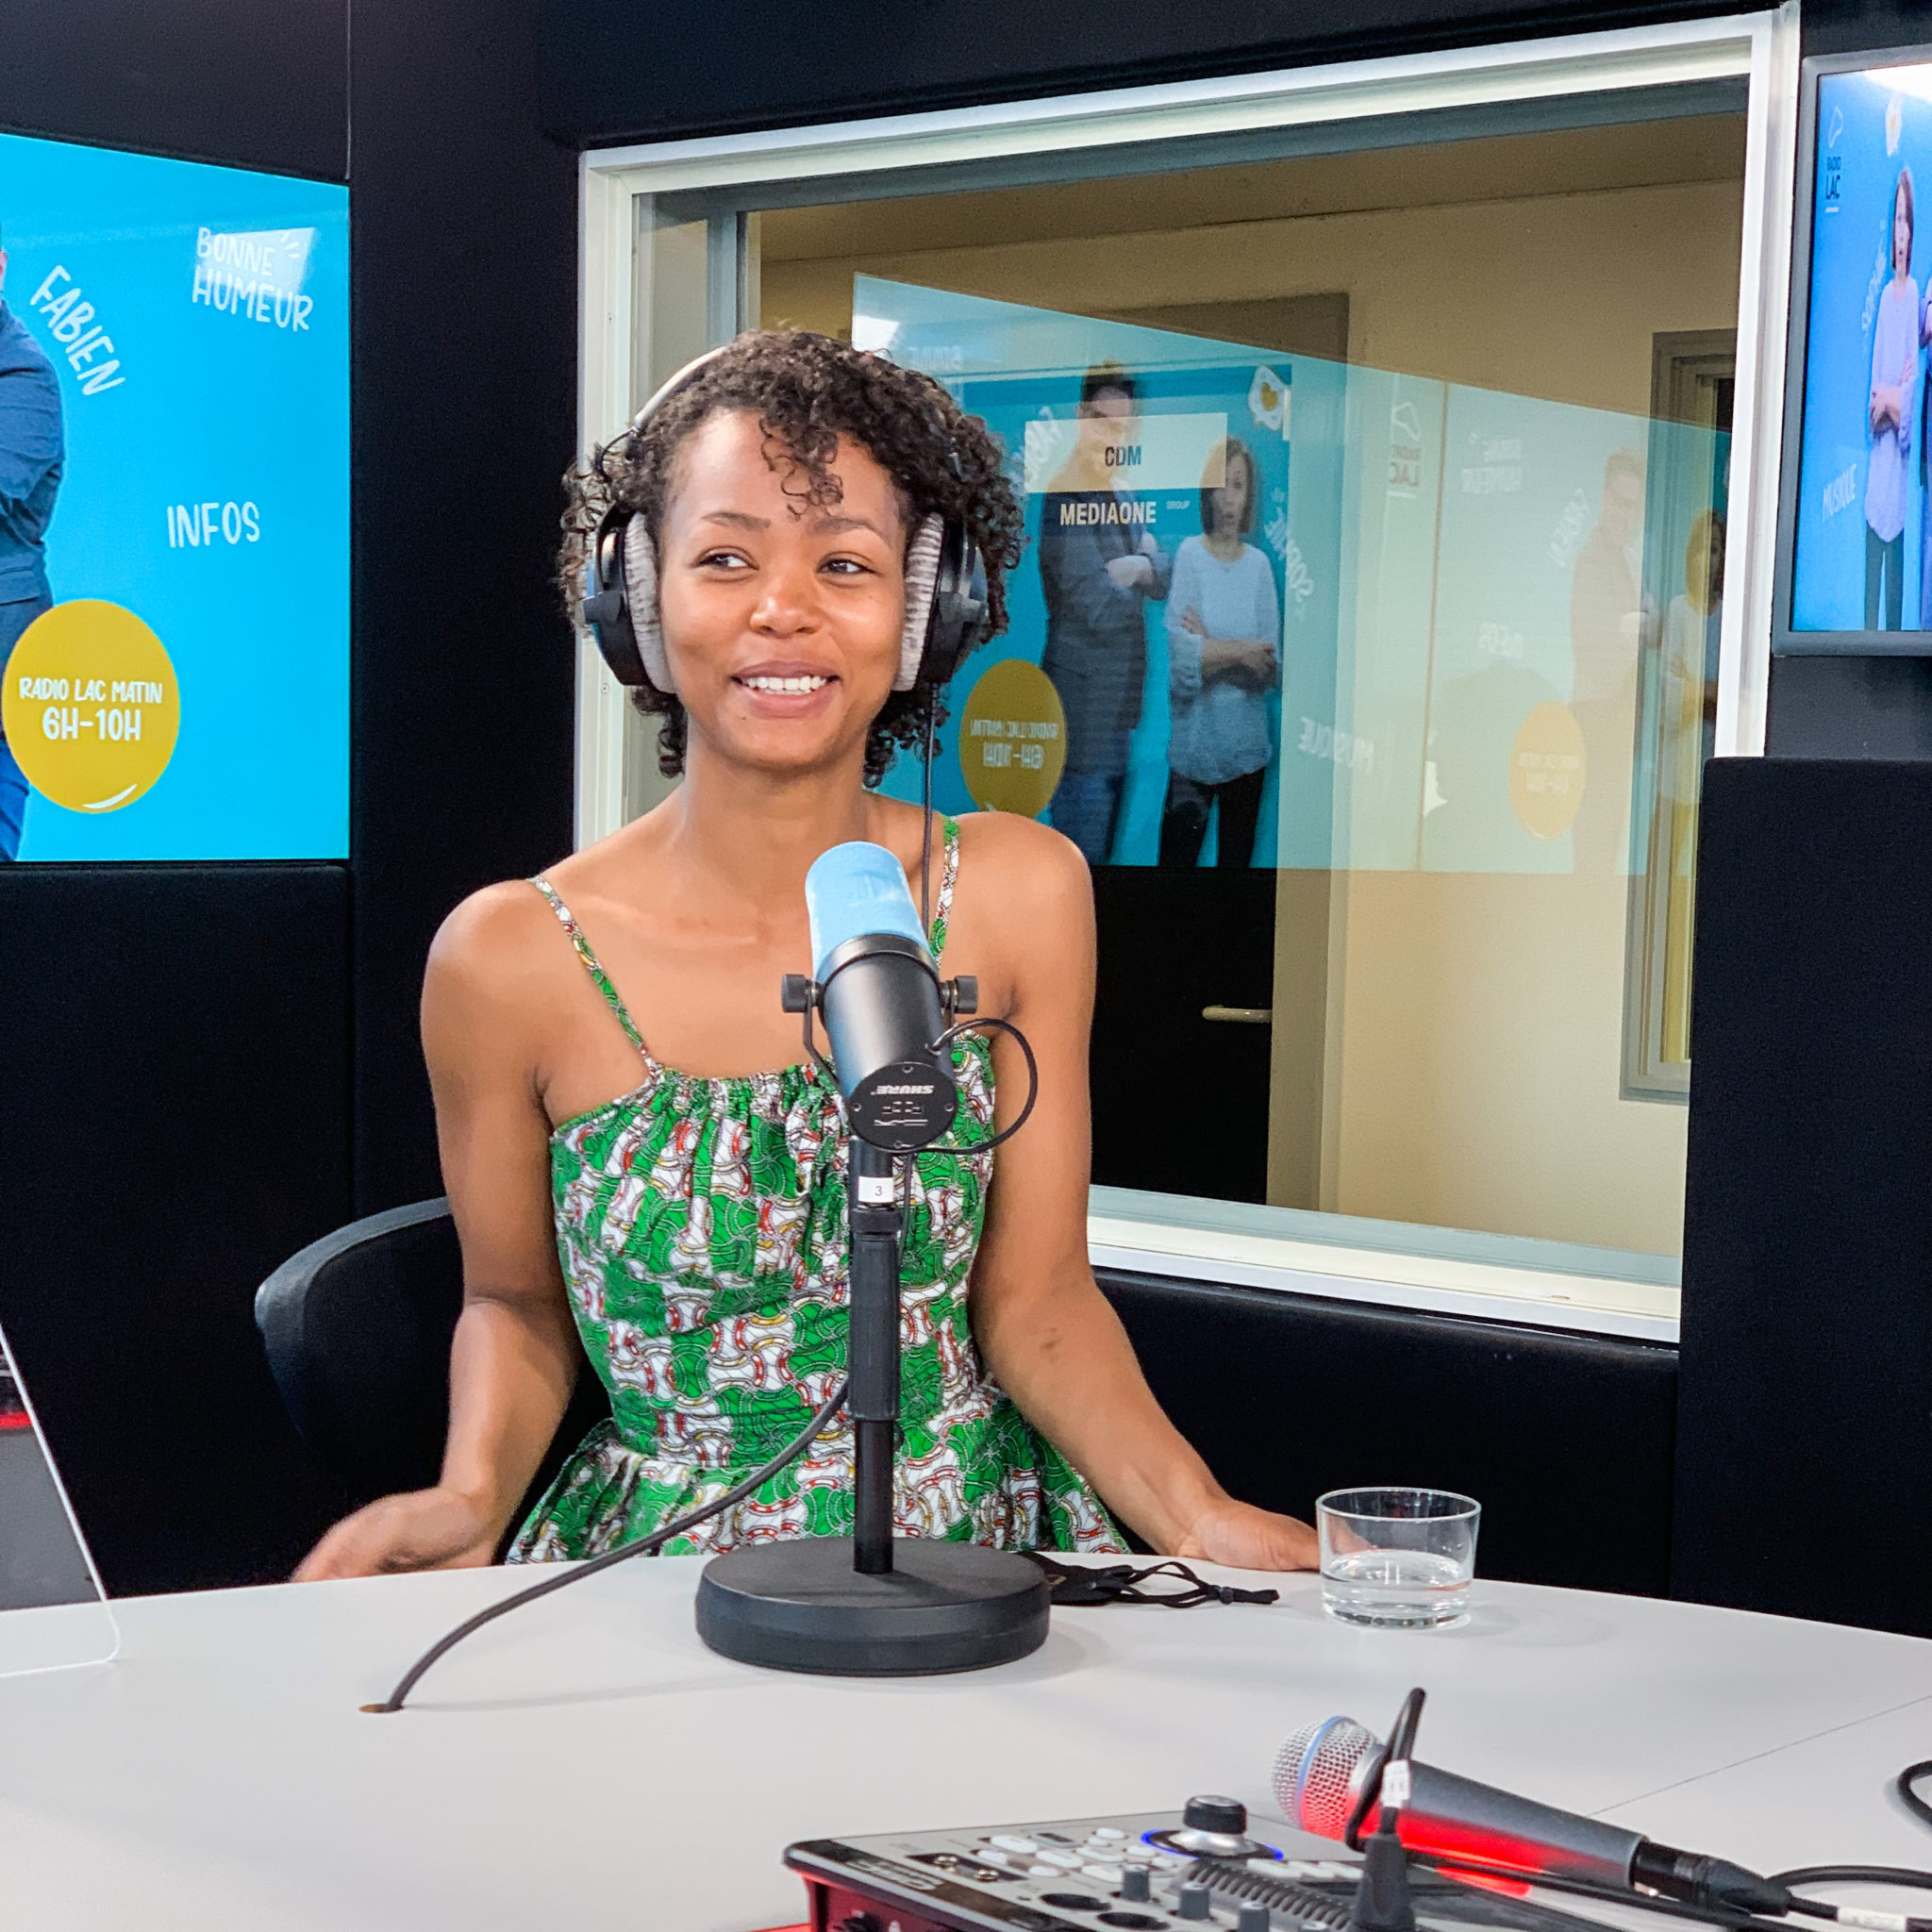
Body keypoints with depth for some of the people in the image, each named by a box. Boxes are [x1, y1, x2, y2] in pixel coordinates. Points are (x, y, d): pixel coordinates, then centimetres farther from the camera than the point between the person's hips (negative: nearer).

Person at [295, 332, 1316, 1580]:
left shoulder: (1021, 894, -1)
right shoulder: (509, 959, -6)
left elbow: (1035, 1298, 2)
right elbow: (516, 1303, 8)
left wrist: (1200, 1517, -12)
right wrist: (472, 1496, -11)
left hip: (977, 1543, 1)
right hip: (662, 1561, -1)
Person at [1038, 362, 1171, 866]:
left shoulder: (1122, 498, 12)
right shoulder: (1064, 502, -17)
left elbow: (1169, 577, 9)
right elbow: (1098, 608, -21)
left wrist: (1140, 566, -12)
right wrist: (1146, 570, -3)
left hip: (1120, 706, 9)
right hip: (1083, 701, -9)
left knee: (1104, 846, 17)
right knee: (1083, 856, -5)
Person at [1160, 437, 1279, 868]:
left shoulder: (1259, 565, 3)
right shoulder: (1189, 555, -5)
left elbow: (1272, 668, -4)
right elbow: (1180, 657, -16)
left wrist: (1211, 649, -14)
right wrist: (1241, 651, -13)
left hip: (1247, 746, 3)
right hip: (1193, 743, -3)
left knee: (1237, 860, 12)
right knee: (1176, 856, -5)